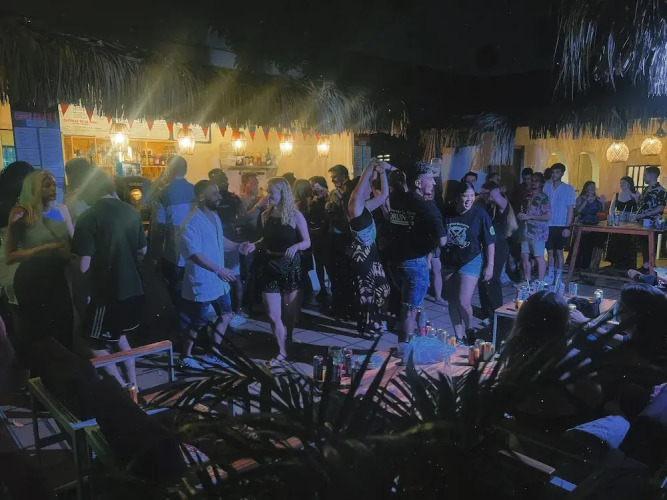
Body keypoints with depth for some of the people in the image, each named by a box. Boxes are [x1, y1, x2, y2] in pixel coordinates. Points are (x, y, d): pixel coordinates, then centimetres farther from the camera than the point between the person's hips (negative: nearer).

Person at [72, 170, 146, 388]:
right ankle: (132, 382, 28)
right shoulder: (132, 212, 4)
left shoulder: (88, 217, -13)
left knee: (97, 343, 12)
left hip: (107, 290, -6)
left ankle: (122, 388, 13)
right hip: (133, 286, 7)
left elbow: (84, 266, -16)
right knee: (118, 334, 25)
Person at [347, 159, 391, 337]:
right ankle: (366, 328, 20)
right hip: (361, 253, -9)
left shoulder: (366, 207, 9)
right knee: (365, 291, 4)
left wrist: (382, 171, 7)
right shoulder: (355, 206, -15)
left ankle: (373, 321, 35)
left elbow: (384, 194, 14)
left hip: (370, 251, 9)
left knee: (381, 287, 17)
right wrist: (371, 167, -18)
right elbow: (360, 188, -29)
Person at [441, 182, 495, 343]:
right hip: (448, 263, 3)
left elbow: (490, 242, -7)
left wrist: (490, 265, -9)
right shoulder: (446, 213, -7)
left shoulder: (480, 214, -12)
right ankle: (459, 336, 26)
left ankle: (468, 330, 19)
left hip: (471, 262, -3)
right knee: (453, 302, 10)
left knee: (464, 302, -10)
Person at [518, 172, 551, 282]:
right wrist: (521, 215, 5)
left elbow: (548, 216, -14)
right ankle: (527, 281, 18)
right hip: (527, 231, 7)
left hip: (538, 232, -7)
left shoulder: (544, 198, -7)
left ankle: (540, 282, 6)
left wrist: (529, 216, -15)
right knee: (524, 256, 8)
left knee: (539, 257, -2)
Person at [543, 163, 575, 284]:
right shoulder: (547, 186, 5)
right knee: (550, 251, 8)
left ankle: (559, 277, 12)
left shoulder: (568, 189, -3)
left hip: (561, 226, -3)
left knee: (558, 251, 2)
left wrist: (567, 227, -11)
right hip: (548, 225, 3)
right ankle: (550, 275, 20)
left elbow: (570, 209, -4)